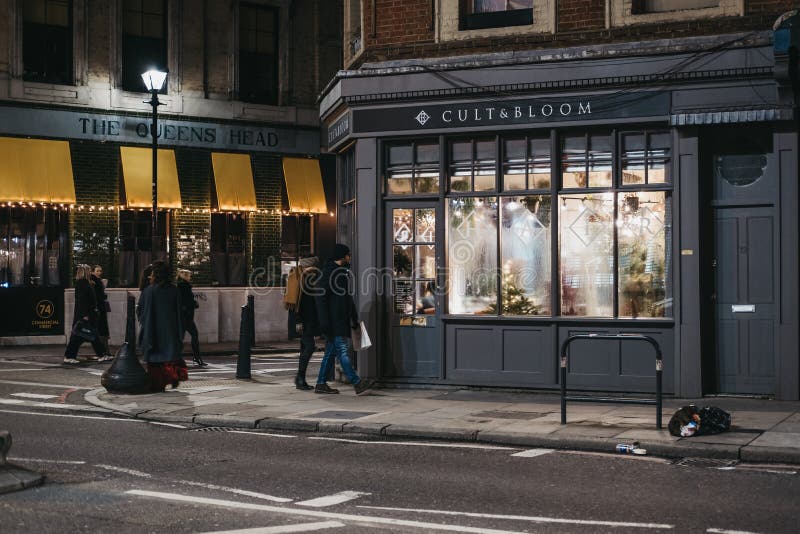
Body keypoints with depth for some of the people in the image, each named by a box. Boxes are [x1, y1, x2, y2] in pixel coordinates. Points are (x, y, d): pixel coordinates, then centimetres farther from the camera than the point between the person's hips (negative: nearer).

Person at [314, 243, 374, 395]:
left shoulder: (344, 272, 20)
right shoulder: (328, 272, -10)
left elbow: (348, 297, 28)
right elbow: (321, 297, -16)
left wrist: (354, 318, 25)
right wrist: (324, 323, -21)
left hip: (342, 320, 10)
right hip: (333, 322, -10)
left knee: (331, 351, 10)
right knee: (343, 351, -12)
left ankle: (321, 384, 14)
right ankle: (357, 384, -18)